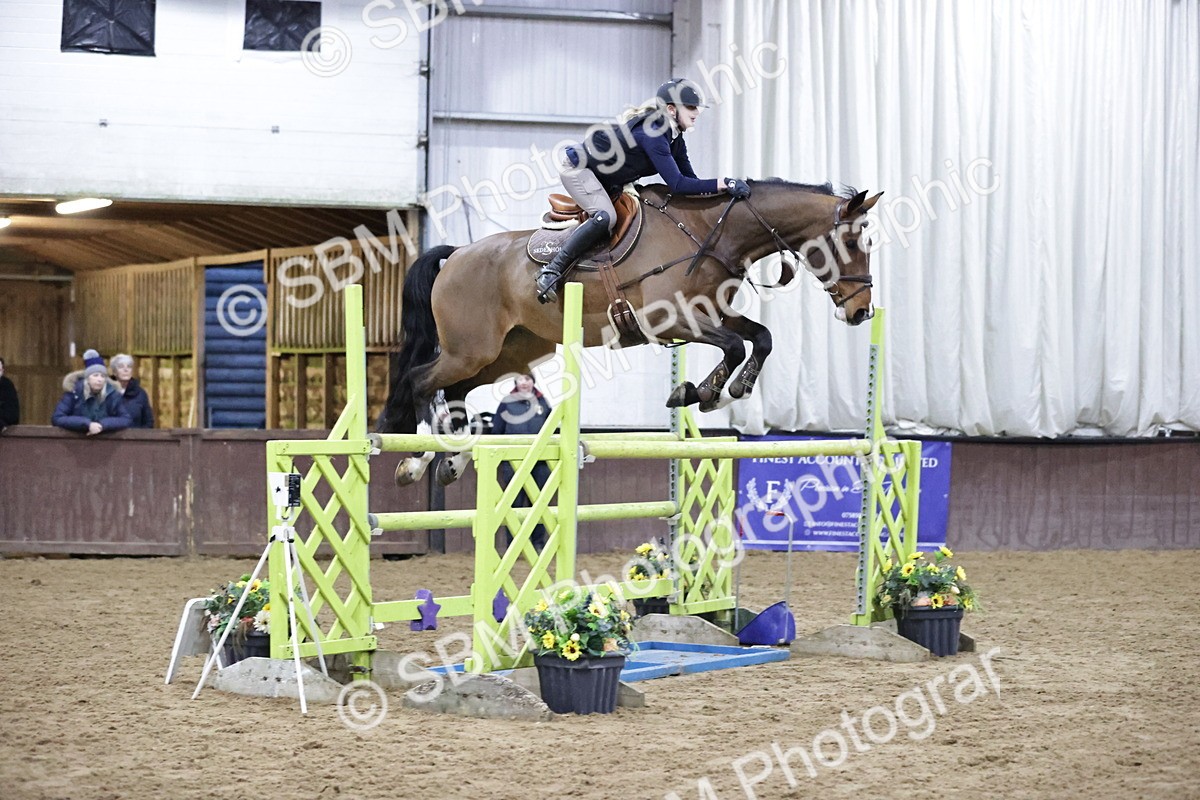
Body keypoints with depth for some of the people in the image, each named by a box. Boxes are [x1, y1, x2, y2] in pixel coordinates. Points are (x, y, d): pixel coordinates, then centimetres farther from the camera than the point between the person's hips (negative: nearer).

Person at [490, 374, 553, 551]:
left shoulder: (542, 402, 7)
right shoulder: (507, 403, 2)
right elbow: (496, 431, 5)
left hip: (539, 462, 2)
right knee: (514, 503, 1)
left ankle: (538, 543, 15)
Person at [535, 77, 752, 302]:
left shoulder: (674, 137, 0)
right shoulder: (652, 132, -29)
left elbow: (690, 180, 2)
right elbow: (677, 185, -34)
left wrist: (725, 189, -12)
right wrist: (723, 184, -37)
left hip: (607, 181, 10)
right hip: (578, 169, -10)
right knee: (606, 217, -30)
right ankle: (550, 272, -27)